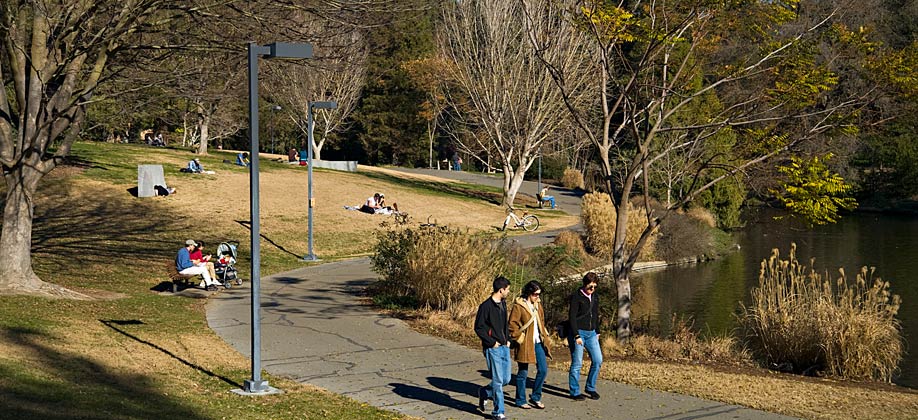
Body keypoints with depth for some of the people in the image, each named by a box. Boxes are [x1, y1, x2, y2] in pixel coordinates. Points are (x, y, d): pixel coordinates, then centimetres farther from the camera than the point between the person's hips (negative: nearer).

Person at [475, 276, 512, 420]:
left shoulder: (503, 304, 12)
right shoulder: (486, 306, -14)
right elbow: (478, 328, -13)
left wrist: (508, 339, 10)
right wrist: (492, 342, -14)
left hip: (504, 347, 8)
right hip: (493, 349, -8)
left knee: (506, 379, 11)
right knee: (498, 381, -4)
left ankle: (484, 392, 33)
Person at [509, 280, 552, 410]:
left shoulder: (538, 304, 11)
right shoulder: (518, 306, -12)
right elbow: (512, 325, -11)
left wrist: (544, 336, 13)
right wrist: (519, 339, -12)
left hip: (537, 343, 7)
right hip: (525, 344, -7)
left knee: (543, 370, 5)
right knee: (523, 373, 3)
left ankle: (536, 397, 19)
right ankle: (521, 400, 15)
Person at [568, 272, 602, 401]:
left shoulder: (595, 297, 11)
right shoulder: (576, 297, -10)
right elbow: (572, 317, -14)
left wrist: (597, 332, 17)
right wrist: (576, 336, -19)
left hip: (591, 333, 7)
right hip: (578, 333, -7)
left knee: (598, 360, 2)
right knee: (577, 363, -3)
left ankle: (591, 388, 17)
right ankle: (575, 392, 6)